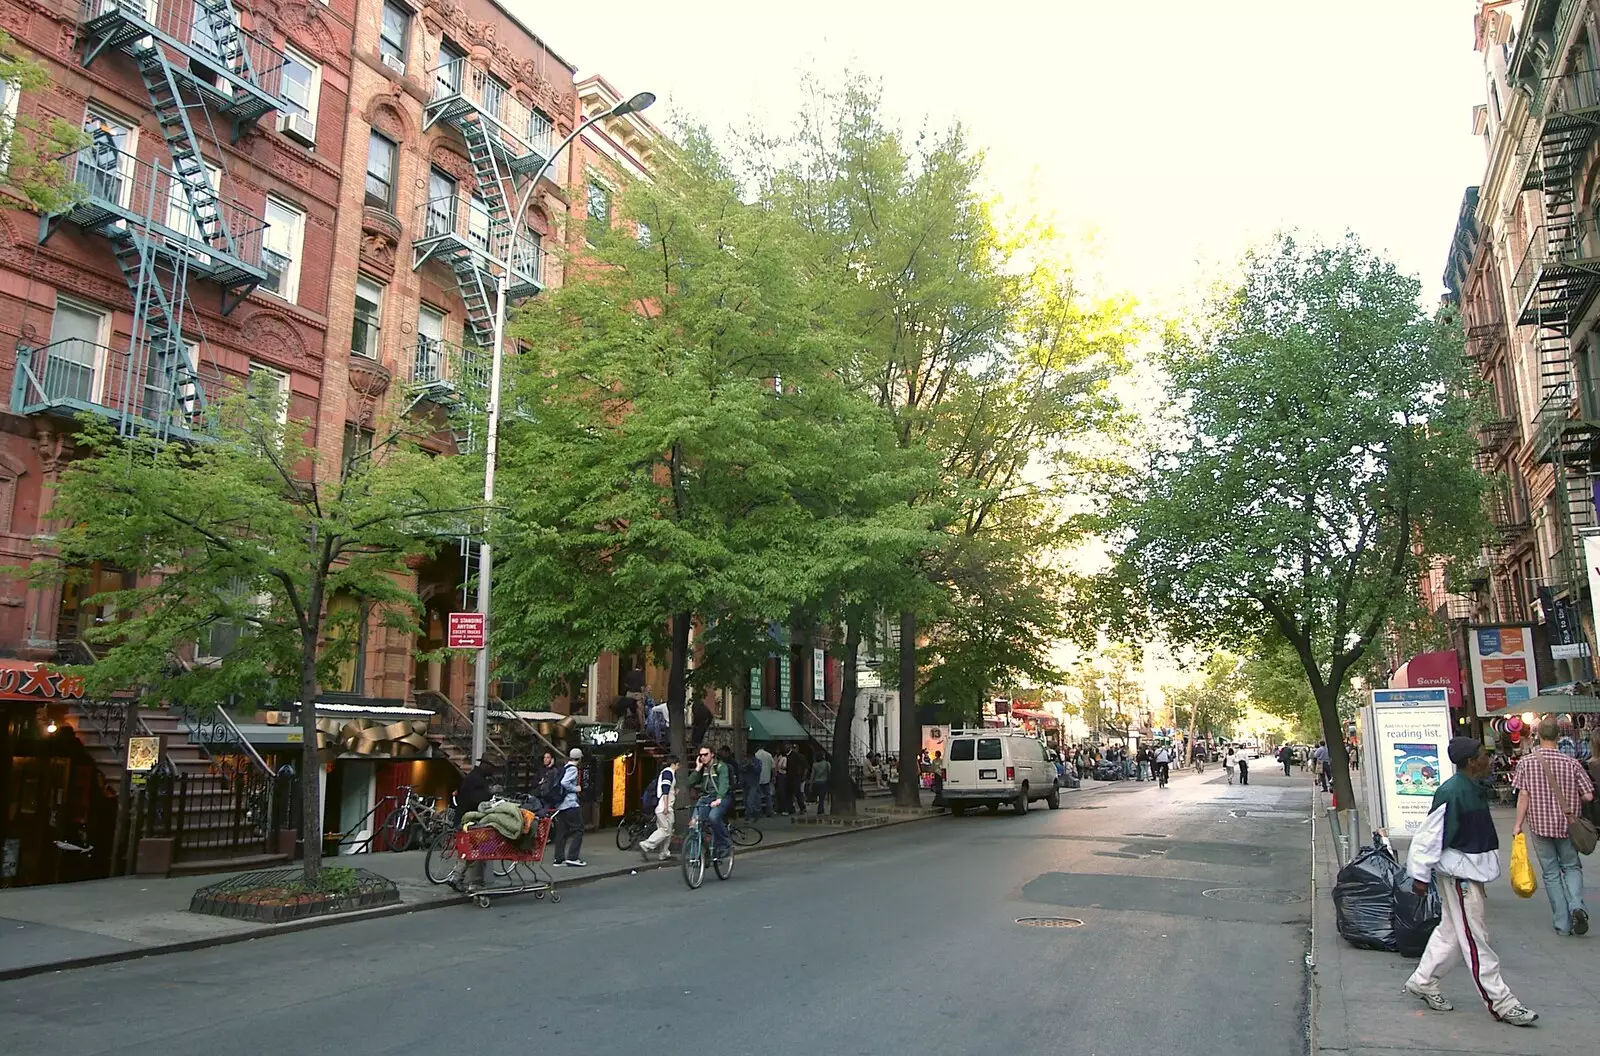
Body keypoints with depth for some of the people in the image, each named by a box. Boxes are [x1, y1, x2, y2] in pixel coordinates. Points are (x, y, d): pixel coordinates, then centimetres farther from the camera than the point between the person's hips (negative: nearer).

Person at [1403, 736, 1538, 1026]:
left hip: (1471, 870, 10)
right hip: (1458, 874, -10)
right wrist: (1420, 876, -18)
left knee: (1450, 931, 17)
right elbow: (1430, 835, -22)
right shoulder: (1452, 793, -24)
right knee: (1475, 939, -1)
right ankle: (1501, 1003, 7)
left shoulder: (1474, 788, 7)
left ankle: (1422, 983, 27)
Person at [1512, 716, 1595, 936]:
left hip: (1540, 825, -1)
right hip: (1567, 825, 1)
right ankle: (1577, 906, -7)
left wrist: (1518, 824, -2)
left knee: (1551, 873, 9)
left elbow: (1523, 795, -10)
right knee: (1571, 867, 18)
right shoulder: (1571, 763, -6)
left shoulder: (1527, 761, -8)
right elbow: (1588, 795, -6)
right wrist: (1573, 804, 16)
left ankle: (1562, 923, 11)